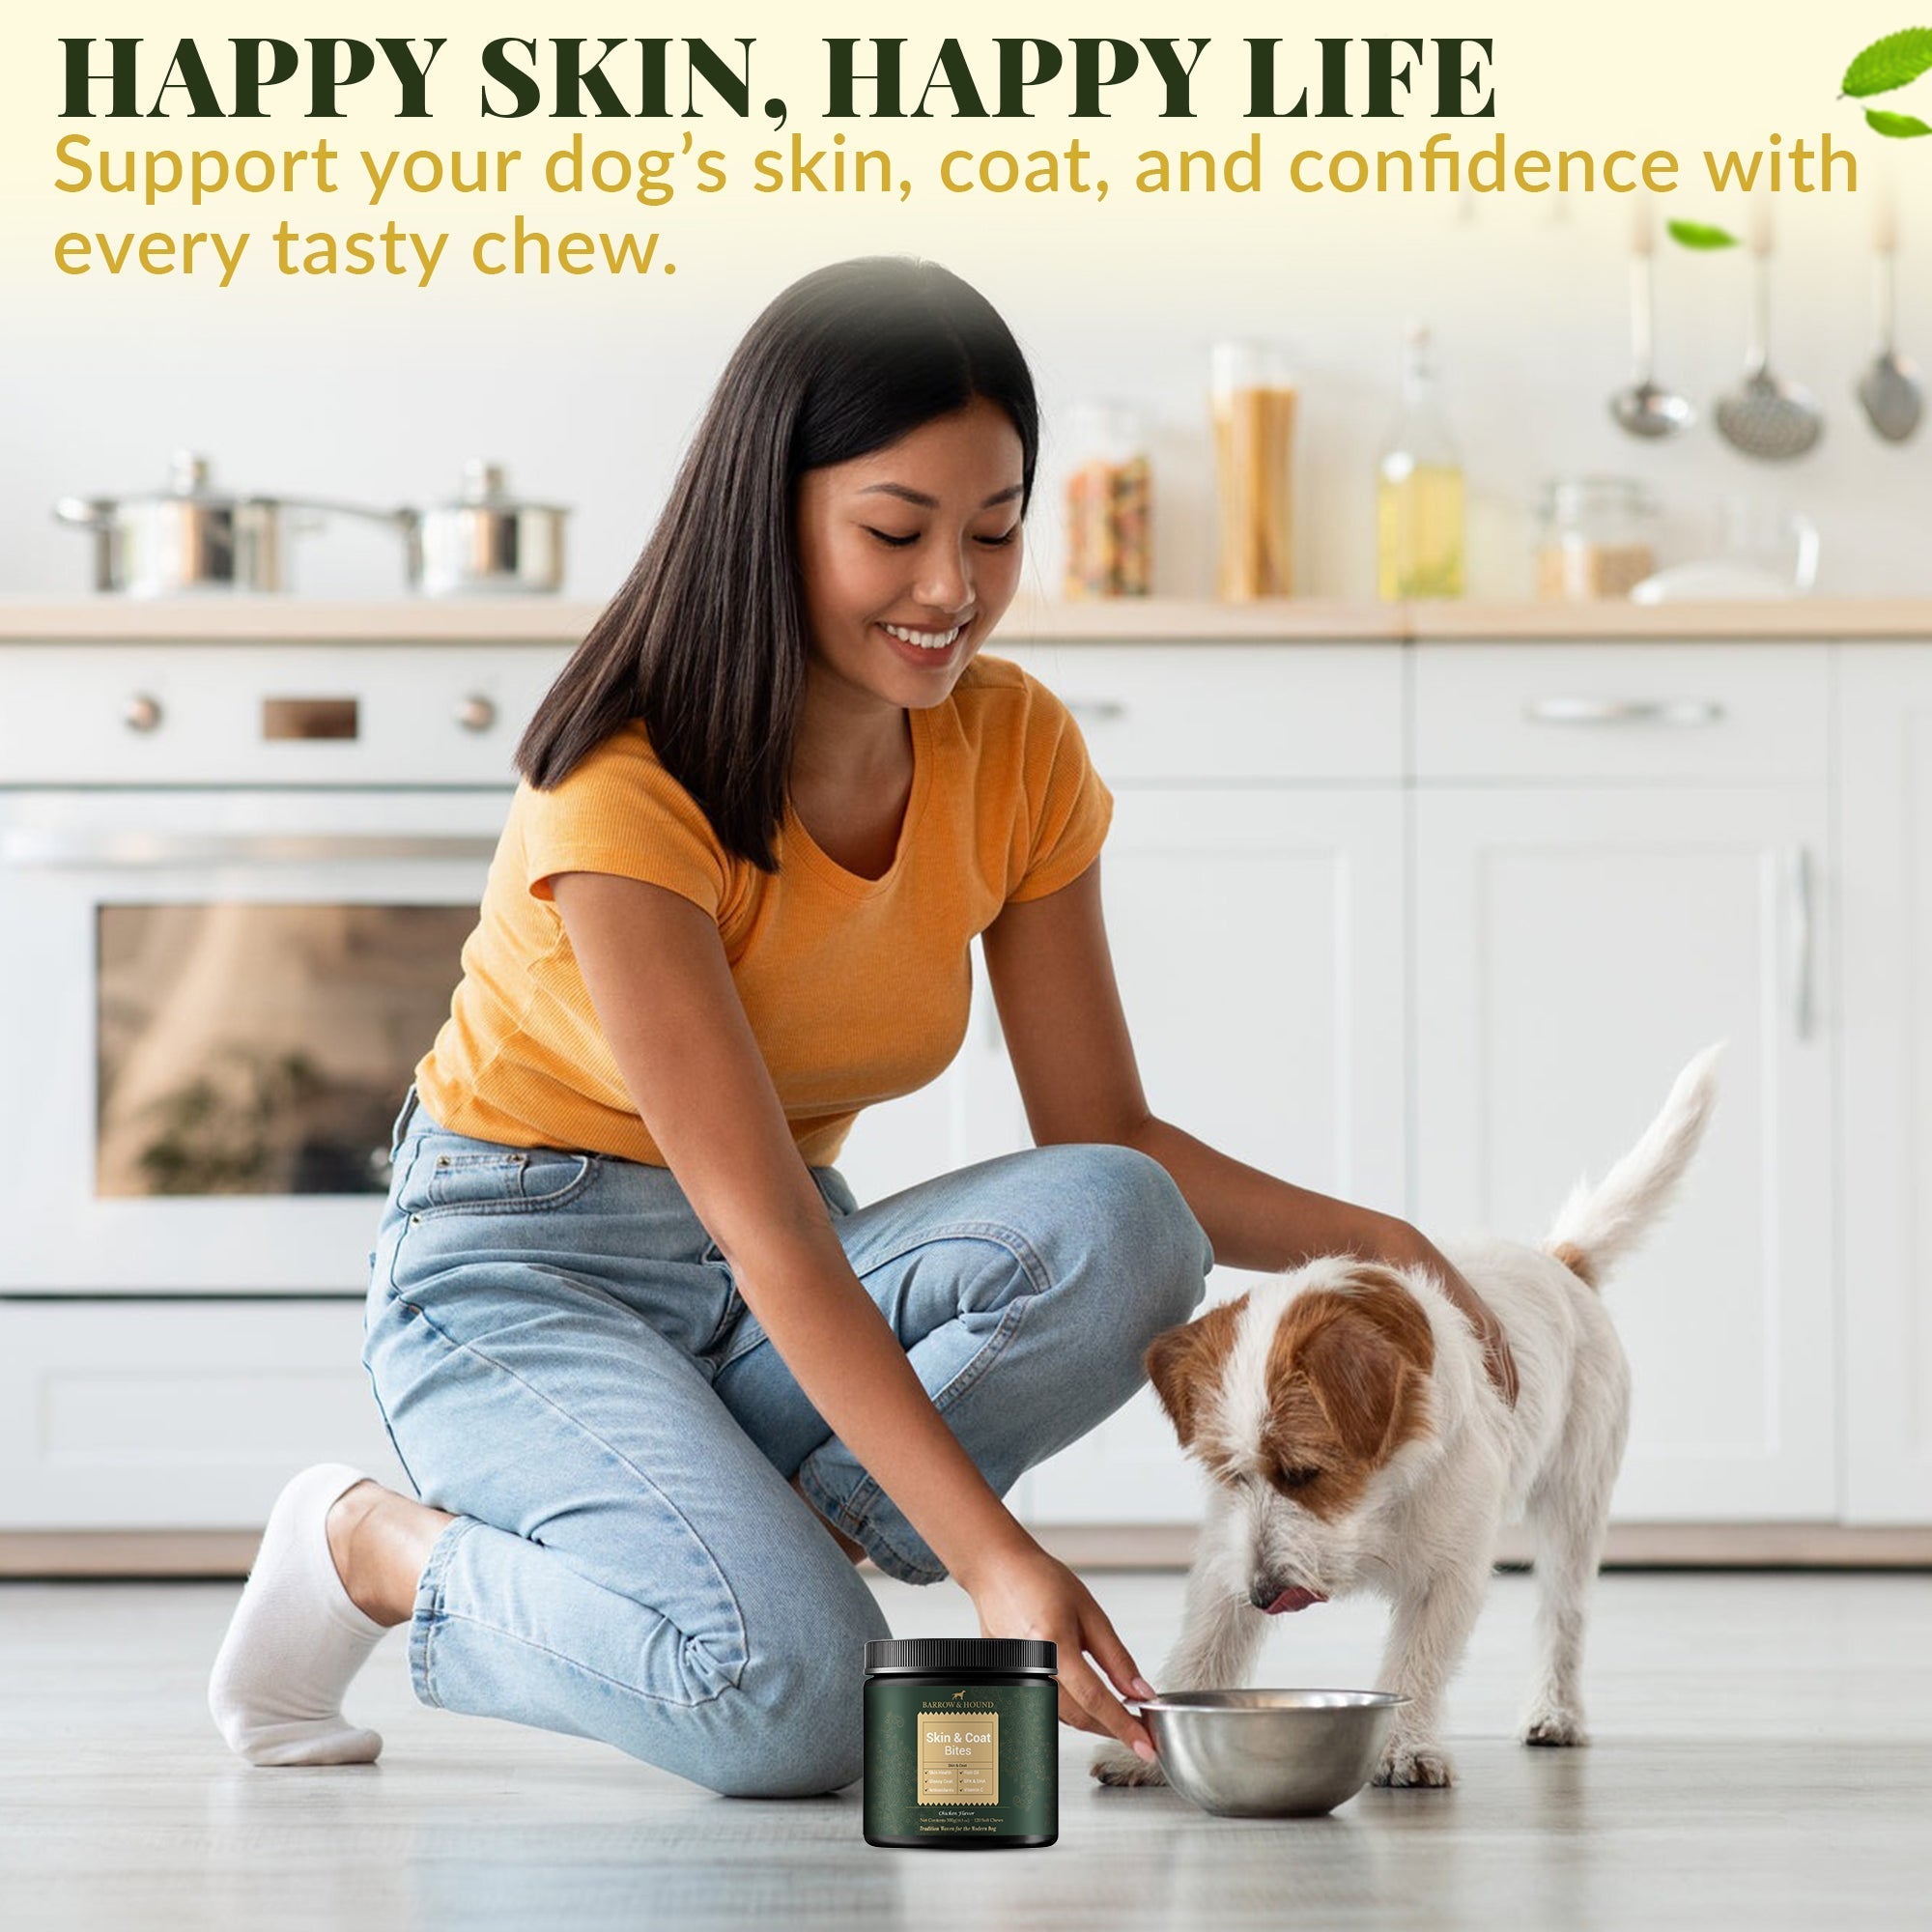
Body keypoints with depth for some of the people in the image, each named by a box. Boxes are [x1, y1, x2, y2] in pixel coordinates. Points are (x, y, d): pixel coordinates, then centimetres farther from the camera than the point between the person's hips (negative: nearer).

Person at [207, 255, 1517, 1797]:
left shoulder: (1017, 754, -5)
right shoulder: (626, 793, -24)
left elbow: (1105, 1140, 0)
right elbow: (768, 1235, -30)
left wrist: (1363, 1239, -19)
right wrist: (995, 1559, -38)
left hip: (767, 1306, 6)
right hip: (525, 1272, -5)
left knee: (1118, 1233, -25)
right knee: (795, 1698, -31)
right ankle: (380, 1547, -4)